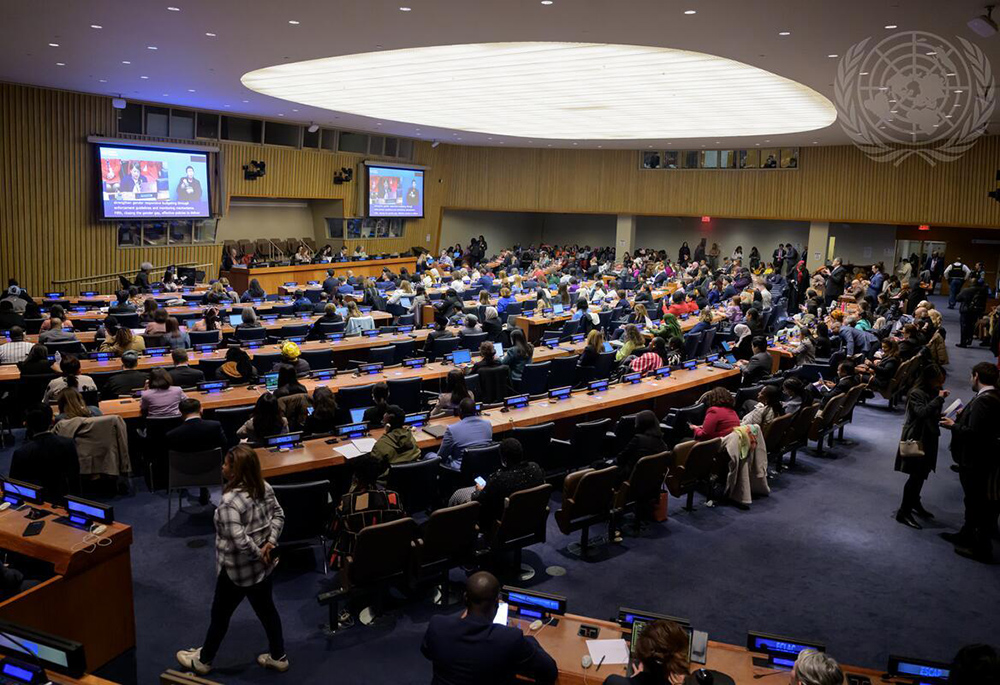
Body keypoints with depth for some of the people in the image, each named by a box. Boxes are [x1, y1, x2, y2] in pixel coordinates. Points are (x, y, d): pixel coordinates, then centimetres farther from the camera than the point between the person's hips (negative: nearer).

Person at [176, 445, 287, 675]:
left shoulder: (229, 502, -29)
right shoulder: (265, 487, -6)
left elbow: (239, 540, -32)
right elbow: (279, 515, 3)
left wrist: (258, 555, -17)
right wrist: (270, 543, -5)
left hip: (237, 570, -7)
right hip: (262, 566, 7)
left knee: (220, 614, 16)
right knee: (266, 609, 21)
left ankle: (203, 660, 38)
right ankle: (278, 657, 35)